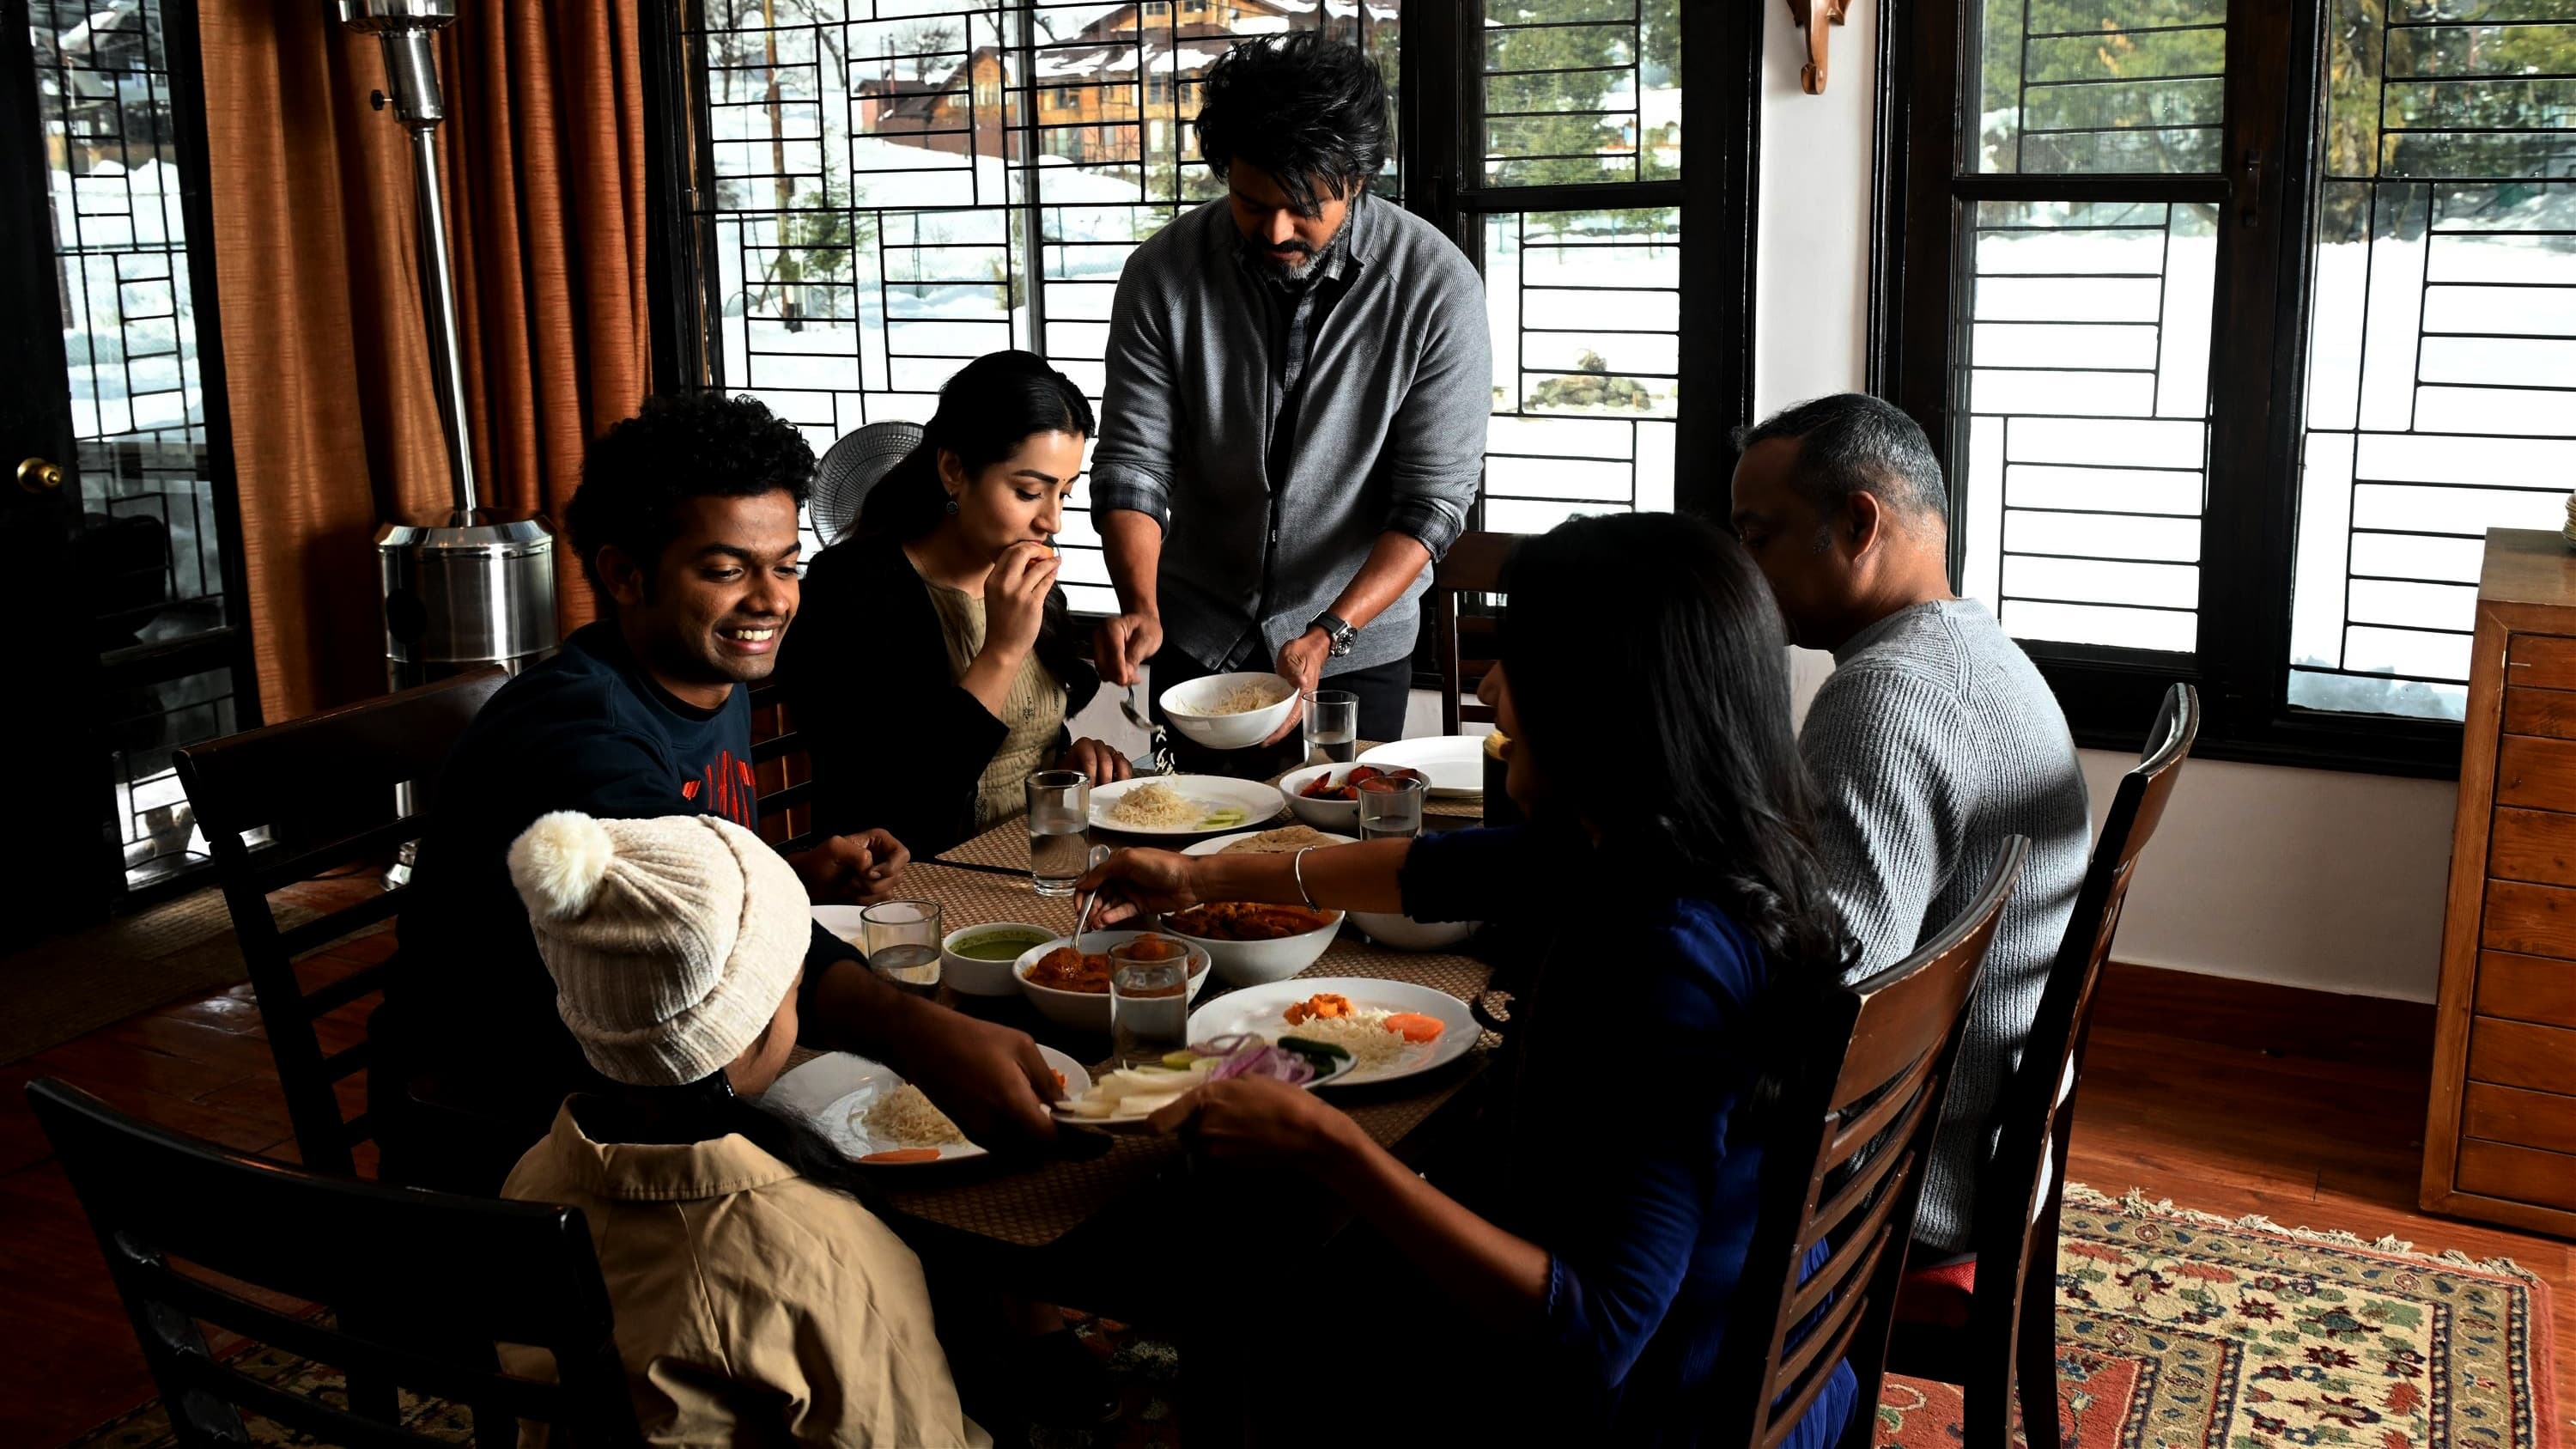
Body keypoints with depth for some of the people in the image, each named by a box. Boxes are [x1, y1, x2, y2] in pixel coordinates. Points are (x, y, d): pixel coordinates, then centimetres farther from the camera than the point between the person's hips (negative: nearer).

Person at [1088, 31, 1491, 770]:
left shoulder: (1438, 288, -18)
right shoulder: (1164, 273, -13)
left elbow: (1432, 500, -16)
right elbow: (1133, 460, -11)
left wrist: (1327, 635, -28)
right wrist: (1141, 607, -28)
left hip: (1355, 649, -1)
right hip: (1194, 645, 2)